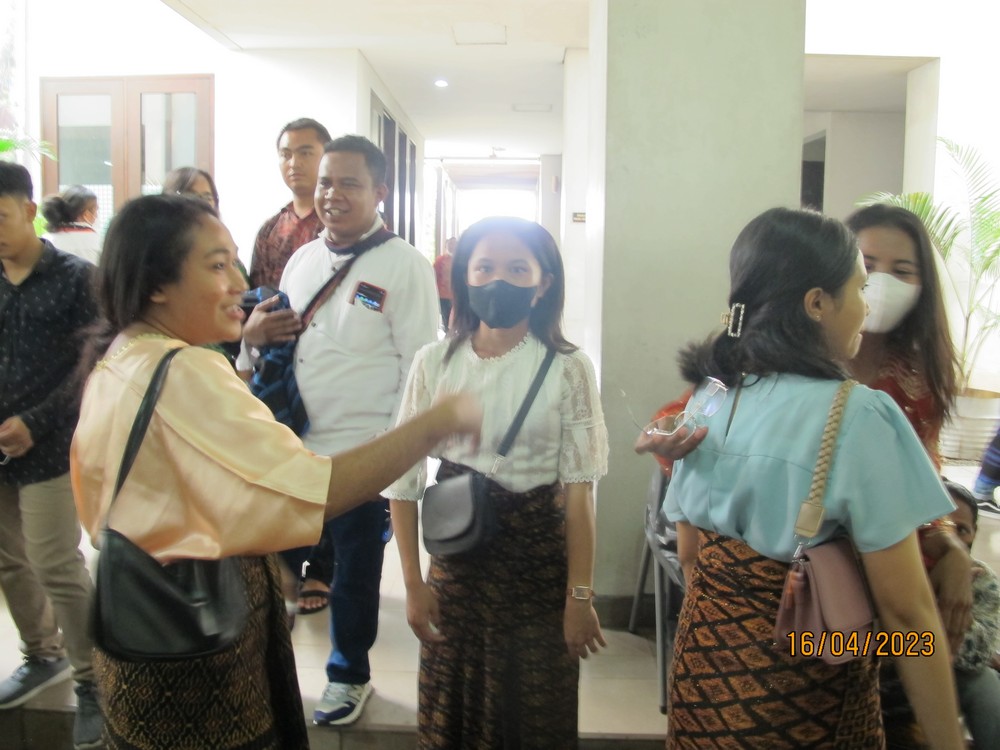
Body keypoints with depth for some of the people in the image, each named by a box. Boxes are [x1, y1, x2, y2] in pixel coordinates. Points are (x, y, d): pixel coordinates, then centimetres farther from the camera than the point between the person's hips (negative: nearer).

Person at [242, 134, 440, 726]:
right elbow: (276, 338, 20)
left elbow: (419, 366, -12)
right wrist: (256, 333, -4)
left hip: (363, 455, -5)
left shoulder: (404, 265, -9)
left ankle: (349, 676, 36)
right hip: (292, 447, 5)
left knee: (355, 573, 13)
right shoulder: (303, 258, 9)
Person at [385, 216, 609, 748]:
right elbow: (403, 479, -1)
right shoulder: (434, 361, -4)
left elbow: (579, 489, -8)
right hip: (456, 559, 2)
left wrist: (580, 595, -9)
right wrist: (413, 584, -1)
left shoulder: (567, 367, -9)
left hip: (541, 562, -1)